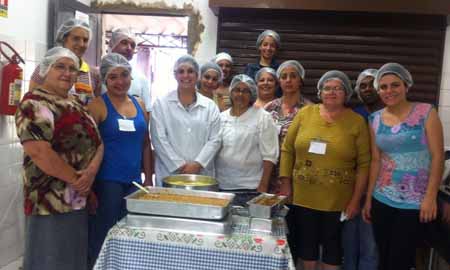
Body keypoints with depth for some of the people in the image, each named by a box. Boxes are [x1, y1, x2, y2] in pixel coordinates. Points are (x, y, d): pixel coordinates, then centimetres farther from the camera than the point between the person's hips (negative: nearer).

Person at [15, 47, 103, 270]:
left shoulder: (76, 105, 15)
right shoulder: (34, 104, -10)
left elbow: (97, 141, 8)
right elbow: (38, 151, -22)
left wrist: (91, 171, -11)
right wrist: (76, 179, -15)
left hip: (81, 198, 8)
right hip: (52, 199, -8)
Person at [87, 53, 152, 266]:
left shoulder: (139, 104, 10)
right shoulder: (98, 106, -6)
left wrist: (148, 178, 11)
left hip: (134, 181, 5)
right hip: (106, 182, -5)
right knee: (104, 236, 2)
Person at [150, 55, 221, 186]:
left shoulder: (210, 106, 9)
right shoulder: (161, 104, 4)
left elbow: (214, 140, 3)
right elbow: (159, 139, -3)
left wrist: (198, 164, -10)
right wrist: (179, 166, -10)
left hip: (202, 174, 2)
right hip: (170, 174, -1)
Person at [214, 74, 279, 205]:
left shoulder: (263, 117, -3)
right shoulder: (222, 117, 10)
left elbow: (269, 155, -7)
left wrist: (263, 186, -11)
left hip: (249, 188, -4)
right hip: (221, 185, 4)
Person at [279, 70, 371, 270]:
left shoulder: (357, 122, -5)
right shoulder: (305, 113, -1)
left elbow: (363, 163, -4)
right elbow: (287, 150, 3)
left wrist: (355, 199, -5)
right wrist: (285, 183, 0)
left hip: (338, 201, -1)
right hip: (303, 197, 2)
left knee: (332, 245, 14)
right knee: (306, 243, 16)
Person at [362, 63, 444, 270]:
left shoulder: (425, 112, -6)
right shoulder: (375, 119, 4)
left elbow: (437, 156, -8)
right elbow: (376, 160, 7)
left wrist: (430, 197, -13)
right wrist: (368, 198, 6)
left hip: (414, 202, -3)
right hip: (382, 199, 4)